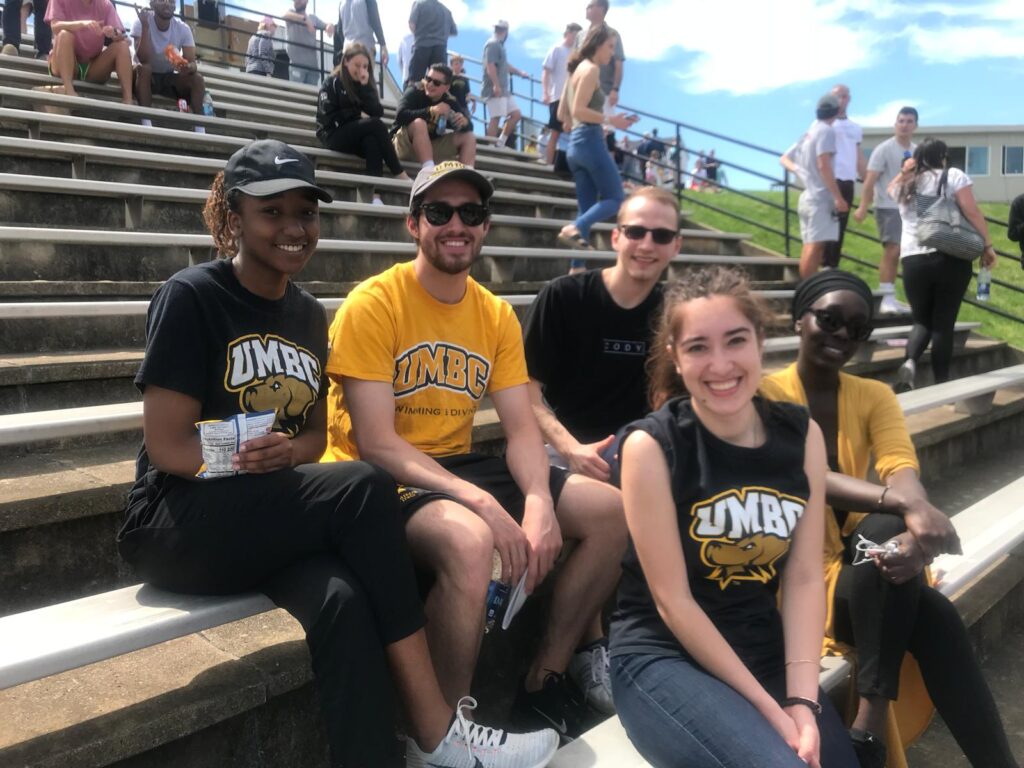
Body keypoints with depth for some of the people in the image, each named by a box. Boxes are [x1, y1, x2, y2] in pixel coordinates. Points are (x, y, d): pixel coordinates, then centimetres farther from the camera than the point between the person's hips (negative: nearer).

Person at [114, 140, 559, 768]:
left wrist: (286, 452, -10)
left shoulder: (308, 314, 10)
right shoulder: (191, 298, -8)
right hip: (178, 525, -4)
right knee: (364, 488, -29)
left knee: (344, 602, -31)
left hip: (274, 523, 5)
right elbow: (167, 447, -12)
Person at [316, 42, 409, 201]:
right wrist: (357, 113, -9)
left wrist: (365, 86, -12)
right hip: (333, 135, -4)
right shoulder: (332, 83, -2)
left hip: (356, 136, 4)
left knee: (372, 141, -33)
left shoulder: (364, 84, 11)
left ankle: (375, 195, -45)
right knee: (376, 125, -27)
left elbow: (377, 112, -4)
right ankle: (400, 174, -23)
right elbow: (328, 118, -11)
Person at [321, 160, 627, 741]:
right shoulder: (373, 304, -12)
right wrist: (484, 502, -29)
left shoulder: (497, 315, 6)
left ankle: (546, 680, 10)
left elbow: (522, 427, 2)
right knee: (470, 540, -38)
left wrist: (538, 501, -19)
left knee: (614, 511, -3)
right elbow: (375, 442, -19)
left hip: (459, 465, 7)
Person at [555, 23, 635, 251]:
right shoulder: (590, 69, -6)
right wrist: (609, 120, -12)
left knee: (587, 208, 7)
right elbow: (578, 110, -16)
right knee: (615, 199, -4)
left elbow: (562, 115, 21)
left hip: (576, 144, 9)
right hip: (590, 142, -9)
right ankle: (574, 228, -24)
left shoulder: (577, 70, 21)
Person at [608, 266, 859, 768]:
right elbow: (672, 601, -14)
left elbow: (804, 578, -2)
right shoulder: (651, 446, -16)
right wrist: (770, 710, -14)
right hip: (663, 656, -4)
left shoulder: (802, 435, -2)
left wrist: (803, 700, -12)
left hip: (766, 652, 5)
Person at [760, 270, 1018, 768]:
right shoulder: (767, 395, -9)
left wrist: (918, 538, -34)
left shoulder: (874, 396, 7)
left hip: (862, 561, 4)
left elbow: (903, 471, -12)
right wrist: (905, 505, -41)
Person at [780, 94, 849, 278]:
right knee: (815, 246, -14)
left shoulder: (809, 132, 19)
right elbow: (823, 165, -17)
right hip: (820, 197, -9)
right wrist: (838, 197, -18)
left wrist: (798, 170, 9)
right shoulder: (826, 131, -7)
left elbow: (784, 159, 23)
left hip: (808, 196, 9)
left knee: (810, 246, 10)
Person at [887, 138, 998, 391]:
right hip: (951, 258, -3)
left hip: (913, 260, 3)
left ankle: (910, 362, -15)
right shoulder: (953, 176, 3)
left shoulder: (904, 185, 14)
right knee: (944, 322, 3)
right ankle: (941, 383, 5)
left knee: (922, 320, 13)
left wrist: (905, 172, 27)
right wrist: (987, 246, -1)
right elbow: (973, 212, -6)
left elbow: (891, 189, 40)